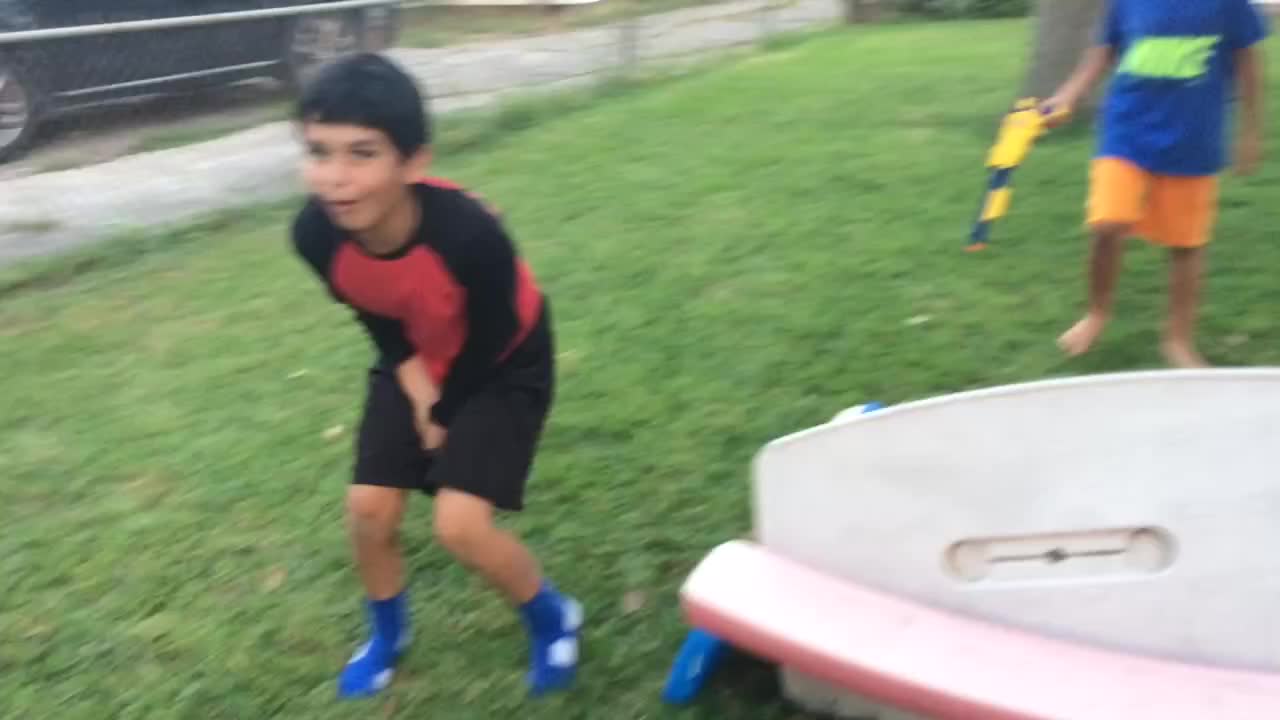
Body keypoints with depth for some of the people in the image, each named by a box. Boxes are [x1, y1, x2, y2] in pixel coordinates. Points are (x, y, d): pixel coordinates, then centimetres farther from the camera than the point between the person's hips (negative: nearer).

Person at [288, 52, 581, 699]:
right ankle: (388, 631, 32)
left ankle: (553, 618, 15)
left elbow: (489, 340, -21)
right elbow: (379, 322, -5)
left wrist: (445, 415, -7)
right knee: (368, 509, 1)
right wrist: (420, 393, -11)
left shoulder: (470, 233, -40)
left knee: (459, 524, -14)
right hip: (415, 363, 5)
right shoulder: (315, 234, -26)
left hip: (502, 367, -4)